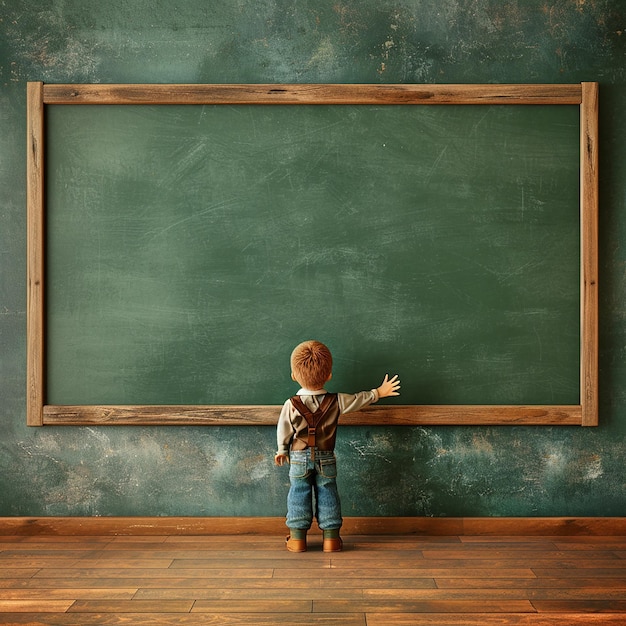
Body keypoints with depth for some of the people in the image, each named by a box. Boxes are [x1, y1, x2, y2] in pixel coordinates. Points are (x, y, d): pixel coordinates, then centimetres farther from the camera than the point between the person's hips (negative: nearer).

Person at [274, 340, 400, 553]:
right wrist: (378, 392, 21)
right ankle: (331, 537, 11)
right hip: (326, 458, 1)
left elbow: (283, 430, -2)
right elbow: (359, 399, 5)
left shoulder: (291, 405, -11)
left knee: (299, 494, 7)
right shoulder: (336, 401, -8)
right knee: (327, 494, 9)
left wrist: (282, 450, 15)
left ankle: (297, 537, 9)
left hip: (299, 458, -1)